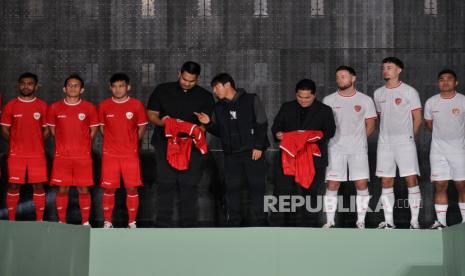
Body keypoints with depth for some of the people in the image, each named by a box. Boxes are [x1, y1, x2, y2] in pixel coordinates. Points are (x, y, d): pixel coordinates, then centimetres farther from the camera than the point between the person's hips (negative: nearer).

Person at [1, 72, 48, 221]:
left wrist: (36, 143, -1)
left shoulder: (42, 106, 4)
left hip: (37, 154, 0)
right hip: (15, 154, 0)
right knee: (13, 186, 1)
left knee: (38, 185, -1)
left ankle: (40, 220, 7)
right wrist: (16, 143, 0)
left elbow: (46, 130, 9)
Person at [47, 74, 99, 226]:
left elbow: (93, 129, 11)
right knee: (62, 189, 3)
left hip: (83, 156, -1)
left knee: (84, 189, 1)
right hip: (61, 155, 1)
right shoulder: (55, 107, 4)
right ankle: (61, 222, 13)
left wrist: (83, 145, 9)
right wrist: (64, 143, 12)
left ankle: (85, 222, 10)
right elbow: (52, 129, 15)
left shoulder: (89, 108, 1)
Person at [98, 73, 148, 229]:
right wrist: (113, 141, 11)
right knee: (109, 188, 2)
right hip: (110, 154, 1)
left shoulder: (137, 105, -2)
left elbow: (142, 127, 8)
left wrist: (131, 143, 10)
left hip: (131, 154, -1)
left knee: (132, 188, 0)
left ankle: (132, 223, 11)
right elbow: (102, 127, 13)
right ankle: (107, 222, 13)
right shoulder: (104, 105, 2)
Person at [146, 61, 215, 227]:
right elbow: (151, 114, 8)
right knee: (165, 185, -2)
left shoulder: (205, 96, 7)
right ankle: (163, 225, 3)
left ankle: (188, 225, 8)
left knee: (189, 185, 1)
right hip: (165, 144, 0)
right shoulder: (162, 91, 7)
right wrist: (161, 122, -14)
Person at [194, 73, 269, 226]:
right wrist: (209, 124, -2)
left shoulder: (251, 100, -2)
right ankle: (233, 222, 13)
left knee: (256, 186, -2)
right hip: (231, 154, 4)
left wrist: (258, 146, -11)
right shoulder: (219, 108, 12)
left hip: (253, 152, -4)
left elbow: (262, 124, -4)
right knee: (231, 187, 4)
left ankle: (259, 221, 5)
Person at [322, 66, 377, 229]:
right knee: (332, 184, -3)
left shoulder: (365, 100, 5)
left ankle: (361, 221, 6)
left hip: (358, 149, 0)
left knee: (362, 184, -5)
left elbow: (370, 125, 8)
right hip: (335, 148, 0)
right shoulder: (328, 100, 5)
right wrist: (337, 139, 2)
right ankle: (330, 221, 5)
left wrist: (357, 139, 4)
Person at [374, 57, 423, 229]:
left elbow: (417, 119, 2)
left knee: (411, 179, -8)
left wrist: (410, 137, 4)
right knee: (386, 182, 3)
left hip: (405, 142, -4)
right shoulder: (378, 93, 12)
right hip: (384, 143, 4)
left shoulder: (409, 91, -1)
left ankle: (414, 221, -4)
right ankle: (388, 221, 9)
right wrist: (386, 133, 14)